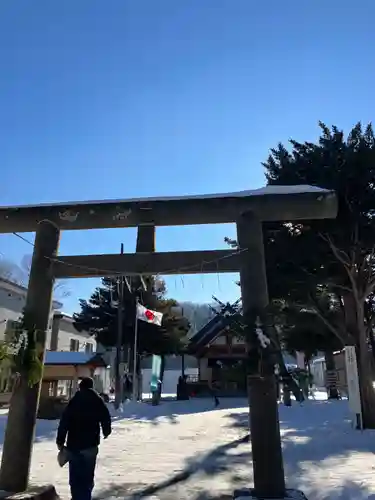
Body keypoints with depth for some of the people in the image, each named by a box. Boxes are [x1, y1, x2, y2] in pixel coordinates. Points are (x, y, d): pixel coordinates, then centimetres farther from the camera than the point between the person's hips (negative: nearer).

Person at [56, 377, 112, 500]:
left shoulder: (73, 401, 2)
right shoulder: (98, 401, 1)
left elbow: (64, 422, -2)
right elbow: (106, 419, 1)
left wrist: (60, 441, 2)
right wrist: (106, 432, 20)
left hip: (73, 445, 1)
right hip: (90, 444, -1)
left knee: (75, 476, 11)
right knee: (87, 476, 9)